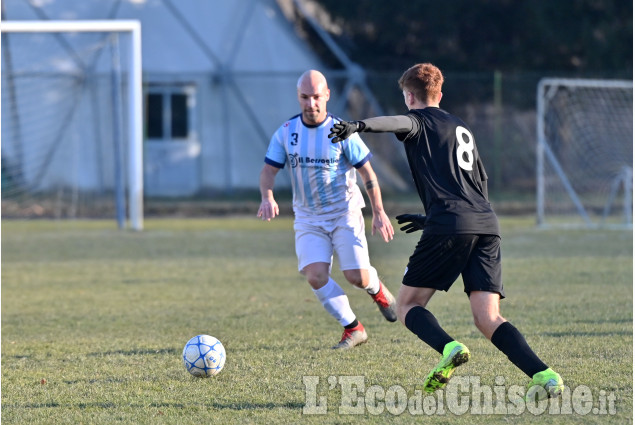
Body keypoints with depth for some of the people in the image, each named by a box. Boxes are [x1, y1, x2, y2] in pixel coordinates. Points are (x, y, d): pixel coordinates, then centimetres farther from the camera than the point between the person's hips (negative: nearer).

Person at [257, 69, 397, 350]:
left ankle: (377, 290, 28)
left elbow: (367, 173, -4)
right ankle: (353, 329, -1)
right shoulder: (286, 132, -3)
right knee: (315, 276, -17)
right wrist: (267, 198, -24)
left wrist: (379, 213, -7)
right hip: (308, 218, 2)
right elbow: (269, 170, -2)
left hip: (345, 214, -2)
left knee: (357, 277, -11)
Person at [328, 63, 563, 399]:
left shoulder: (420, 120, 10)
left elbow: (401, 123, -16)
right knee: (488, 319, -1)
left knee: (407, 305, 6)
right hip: (487, 224, 6)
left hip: (449, 225, -6)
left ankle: (449, 349, -24)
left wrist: (359, 126, -34)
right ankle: (544, 376, -23)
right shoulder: (461, 128, 31)